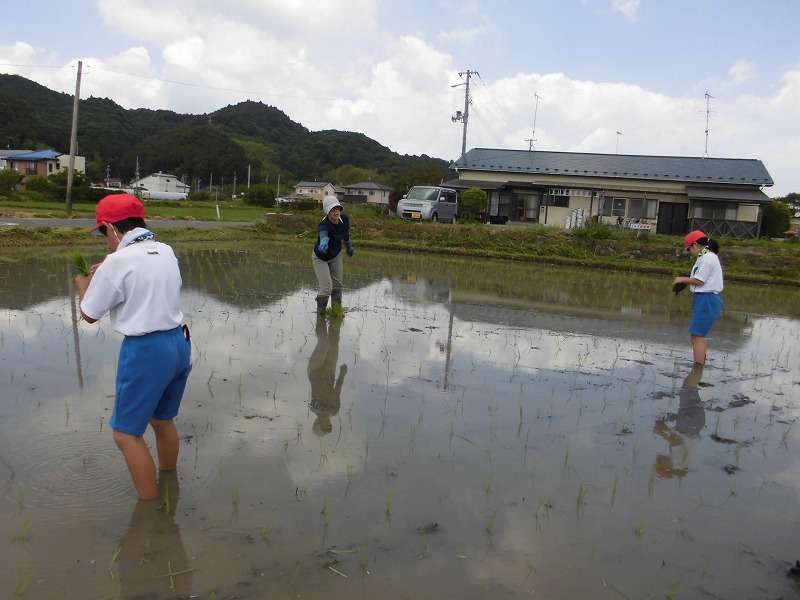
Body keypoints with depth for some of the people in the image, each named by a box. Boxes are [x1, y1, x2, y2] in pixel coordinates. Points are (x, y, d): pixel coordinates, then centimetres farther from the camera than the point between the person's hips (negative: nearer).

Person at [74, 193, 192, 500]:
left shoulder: (118, 261, -15)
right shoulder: (166, 252, 6)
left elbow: (89, 314, -4)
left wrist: (83, 283, 16)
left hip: (145, 350, -8)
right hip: (178, 343, 8)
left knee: (126, 433, 7)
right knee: (163, 420, 23)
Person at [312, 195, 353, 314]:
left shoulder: (344, 219, -18)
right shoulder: (324, 225, -36)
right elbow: (323, 234, -60)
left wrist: (349, 246, 19)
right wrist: (324, 242, -82)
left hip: (336, 256, 6)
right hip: (321, 258, -6)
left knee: (337, 285, 16)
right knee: (327, 288, -10)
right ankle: (320, 312, 14)